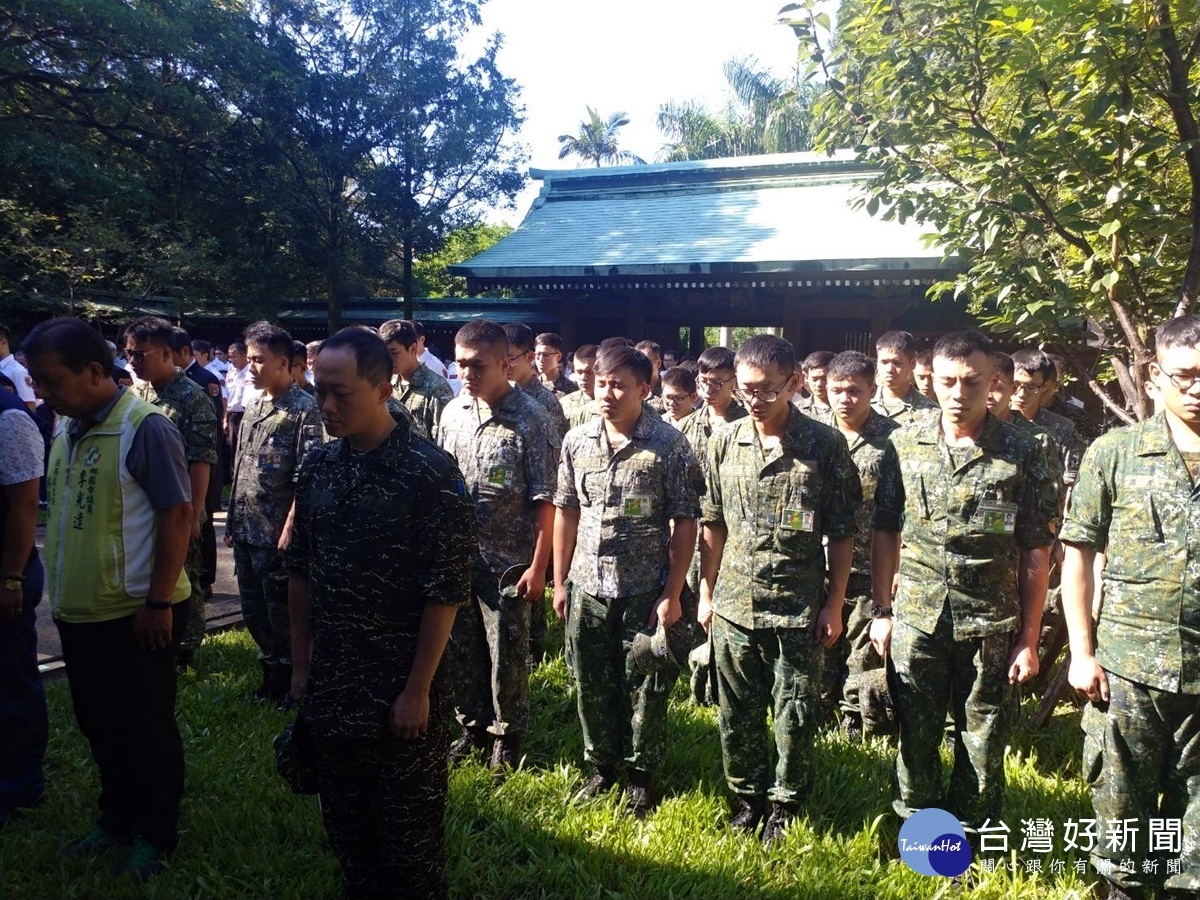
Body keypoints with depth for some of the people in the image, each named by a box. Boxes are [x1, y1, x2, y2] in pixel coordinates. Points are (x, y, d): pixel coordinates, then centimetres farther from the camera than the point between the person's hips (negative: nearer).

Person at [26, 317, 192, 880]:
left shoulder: (144, 427, -16)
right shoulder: (66, 431, 7)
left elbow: (179, 515, -18)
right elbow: (64, 518, 17)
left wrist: (158, 602, -18)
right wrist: (59, 591, 16)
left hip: (136, 615, -7)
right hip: (79, 614, 8)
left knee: (148, 730, 8)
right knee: (100, 727, 20)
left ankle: (155, 835, 24)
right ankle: (117, 820, 37)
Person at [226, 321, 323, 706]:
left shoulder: (304, 409, -12)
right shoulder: (253, 406, 11)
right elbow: (240, 469, 17)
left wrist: (289, 530, -20)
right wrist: (233, 521, 14)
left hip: (277, 535, -8)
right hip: (246, 534, 8)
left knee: (282, 615, 4)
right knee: (254, 613, 17)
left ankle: (292, 682, 21)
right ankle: (273, 675, 33)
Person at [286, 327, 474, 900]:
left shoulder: (431, 472, -16)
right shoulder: (318, 466, 1)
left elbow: (447, 591, -15)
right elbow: (299, 571, 10)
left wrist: (418, 689, -14)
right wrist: (301, 665, 9)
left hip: (401, 688, -5)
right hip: (329, 687, 5)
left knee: (410, 832, 10)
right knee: (345, 825, 19)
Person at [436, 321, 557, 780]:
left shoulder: (531, 420, -13)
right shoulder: (453, 413, 3)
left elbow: (545, 501, -12)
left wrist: (538, 566, -14)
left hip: (507, 561, -5)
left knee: (507, 656, 8)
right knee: (462, 649, 17)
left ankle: (507, 737, 27)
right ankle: (472, 725, 36)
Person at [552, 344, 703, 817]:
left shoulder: (670, 446, -11)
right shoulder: (576, 440, 1)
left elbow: (684, 524, -8)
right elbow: (565, 512, 8)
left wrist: (673, 594, -11)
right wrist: (559, 581, 7)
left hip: (646, 591, -4)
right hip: (588, 588, 4)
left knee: (645, 689, 9)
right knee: (591, 686, 15)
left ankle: (641, 776, 28)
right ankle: (602, 765, 36)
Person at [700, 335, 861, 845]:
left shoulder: (825, 445, -8)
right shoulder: (723, 442, 1)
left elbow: (841, 533, -4)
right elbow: (711, 525, 8)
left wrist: (834, 604, -5)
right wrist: (706, 591, 8)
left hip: (798, 608, -3)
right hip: (733, 605, 3)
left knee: (794, 715, 8)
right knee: (737, 712, 13)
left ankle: (786, 802, 28)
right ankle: (746, 794, 33)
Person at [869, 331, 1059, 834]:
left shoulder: (1020, 452, -5)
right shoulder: (905, 444, 0)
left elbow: (1036, 554, -3)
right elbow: (884, 534, 6)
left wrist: (1029, 639, -4)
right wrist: (882, 611, 3)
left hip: (991, 626, -1)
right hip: (915, 621, 1)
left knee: (983, 741, 11)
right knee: (915, 734, 13)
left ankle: (971, 838, 30)